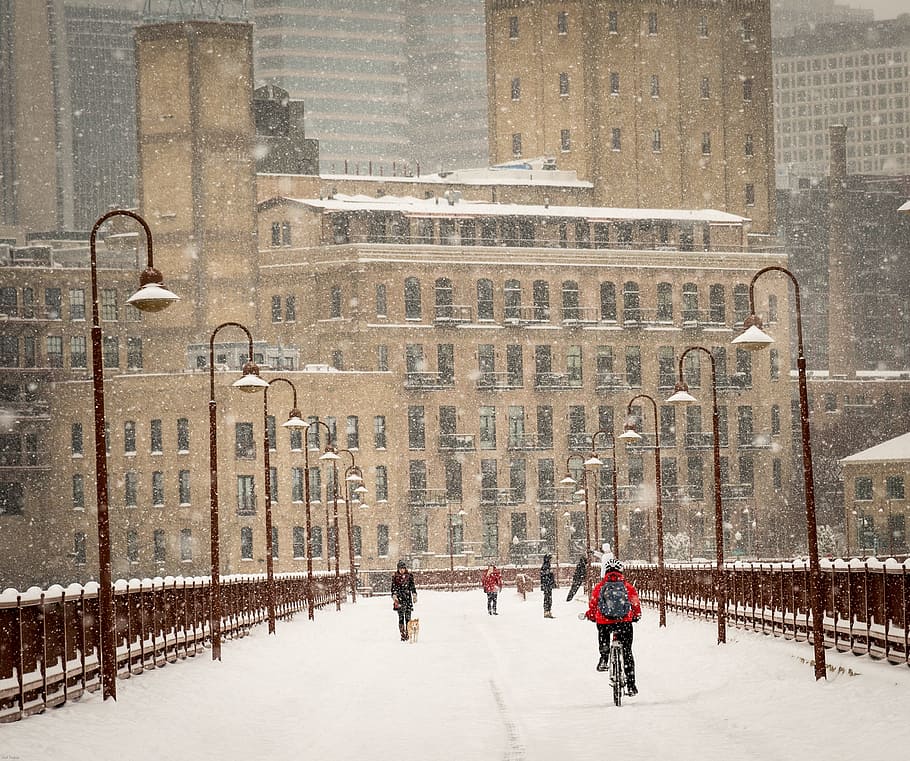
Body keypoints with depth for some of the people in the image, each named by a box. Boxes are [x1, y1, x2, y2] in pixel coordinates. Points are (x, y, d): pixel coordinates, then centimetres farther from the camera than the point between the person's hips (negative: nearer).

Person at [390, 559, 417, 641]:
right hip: (399, 598, -1)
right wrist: (394, 596, -9)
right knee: (401, 616, -7)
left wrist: (414, 595, 2)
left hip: (408, 598, 1)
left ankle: (408, 633, 4)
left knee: (408, 617, -2)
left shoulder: (409, 576, 8)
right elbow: (393, 588, 4)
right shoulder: (395, 577, 6)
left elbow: (412, 586, 11)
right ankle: (403, 634, -7)